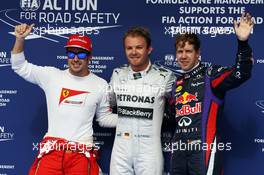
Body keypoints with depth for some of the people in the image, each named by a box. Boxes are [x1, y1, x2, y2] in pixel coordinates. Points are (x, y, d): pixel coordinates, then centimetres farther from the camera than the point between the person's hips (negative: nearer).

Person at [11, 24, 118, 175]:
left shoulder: (100, 85, 6)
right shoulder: (52, 76, 4)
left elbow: (104, 118, 15)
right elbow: (20, 66, 8)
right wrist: (20, 39, -5)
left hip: (82, 154, 0)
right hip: (51, 150, 0)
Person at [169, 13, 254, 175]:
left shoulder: (210, 74, -1)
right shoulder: (177, 83, 18)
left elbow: (241, 74, -19)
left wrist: (242, 42, -31)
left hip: (204, 148, -6)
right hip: (179, 149, 7)